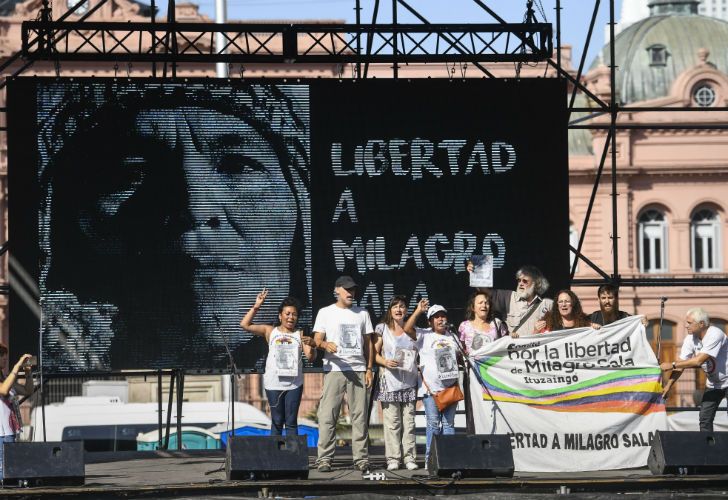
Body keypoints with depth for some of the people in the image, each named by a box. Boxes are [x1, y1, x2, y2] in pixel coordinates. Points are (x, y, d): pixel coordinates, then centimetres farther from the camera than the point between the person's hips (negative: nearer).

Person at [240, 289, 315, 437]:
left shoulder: (300, 335, 5)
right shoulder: (270, 331, 7)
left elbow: (310, 357, -4)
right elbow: (245, 324, 1)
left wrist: (311, 345, -26)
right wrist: (256, 307, -8)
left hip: (294, 384, 0)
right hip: (274, 384, 0)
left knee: (291, 422, 3)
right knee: (277, 422, 5)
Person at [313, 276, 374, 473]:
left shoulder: (362, 314, 16)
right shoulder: (326, 313, 9)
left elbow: (368, 343, 16)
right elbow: (317, 339, 2)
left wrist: (369, 369, 7)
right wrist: (325, 344, -22)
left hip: (358, 369, 2)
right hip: (334, 369, -2)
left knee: (360, 415, 0)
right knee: (328, 415, -7)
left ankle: (361, 458, 2)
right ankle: (324, 458, -6)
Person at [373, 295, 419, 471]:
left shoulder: (412, 330, 15)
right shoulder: (382, 329, 7)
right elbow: (374, 353, 3)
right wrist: (385, 362, -13)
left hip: (409, 382, 3)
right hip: (389, 382, -2)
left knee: (409, 421, 0)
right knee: (392, 422, -7)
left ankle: (409, 457, 2)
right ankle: (392, 458, -4)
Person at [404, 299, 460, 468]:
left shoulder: (451, 337, 18)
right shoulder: (425, 336, 3)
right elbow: (407, 329, -13)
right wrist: (418, 311, -14)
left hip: (450, 388, 4)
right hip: (431, 389, -4)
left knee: (449, 424, 4)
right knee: (433, 424, -7)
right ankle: (430, 459, -3)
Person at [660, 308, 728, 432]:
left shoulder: (715, 335, -27)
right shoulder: (690, 338, -6)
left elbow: (698, 361, -32)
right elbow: (681, 364, -5)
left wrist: (672, 365, -27)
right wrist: (668, 386, -15)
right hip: (712, 383, 7)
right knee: (705, 419, 2)